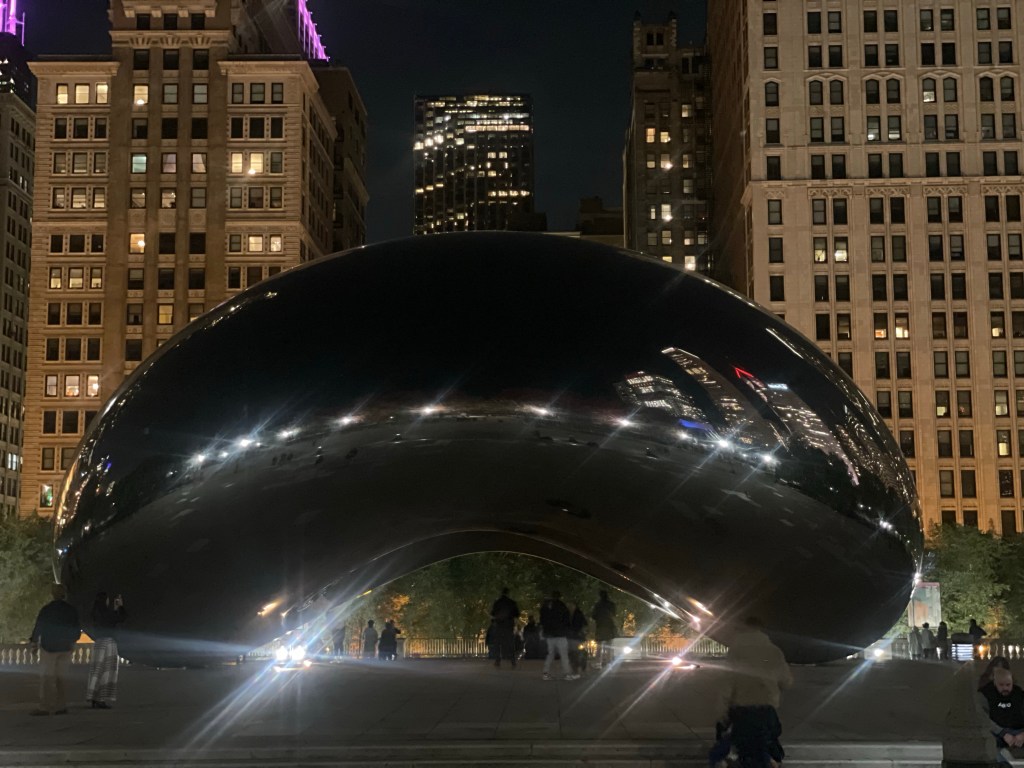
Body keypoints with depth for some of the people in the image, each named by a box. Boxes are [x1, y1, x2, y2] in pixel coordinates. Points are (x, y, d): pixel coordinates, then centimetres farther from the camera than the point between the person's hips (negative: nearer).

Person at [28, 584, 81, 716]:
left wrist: (34, 641, 10)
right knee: (61, 677, 9)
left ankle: (45, 707, -8)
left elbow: (39, 626, -7)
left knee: (46, 678, -3)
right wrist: (72, 641, 26)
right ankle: (61, 706, 7)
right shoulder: (71, 610, 2)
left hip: (49, 647, -4)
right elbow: (77, 629, 7)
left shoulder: (46, 609, -10)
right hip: (66, 648, 4)